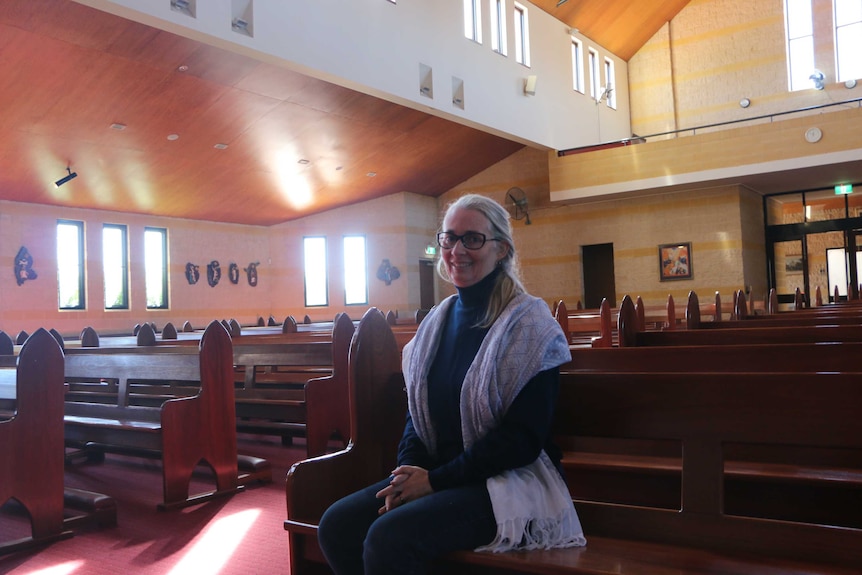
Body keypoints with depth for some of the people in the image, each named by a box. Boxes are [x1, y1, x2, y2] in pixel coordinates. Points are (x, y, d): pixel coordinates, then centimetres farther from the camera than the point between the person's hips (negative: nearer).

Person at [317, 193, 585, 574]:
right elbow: (418, 411, 12)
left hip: (508, 483, -6)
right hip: (434, 475, 6)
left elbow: (524, 436, -15)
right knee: (337, 525, -12)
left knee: (389, 537, -27)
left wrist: (436, 480, -16)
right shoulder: (436, 322, 10)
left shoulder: (529, 324, -10)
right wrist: (409, 471, -8)